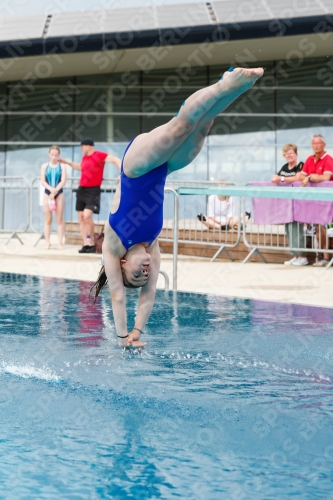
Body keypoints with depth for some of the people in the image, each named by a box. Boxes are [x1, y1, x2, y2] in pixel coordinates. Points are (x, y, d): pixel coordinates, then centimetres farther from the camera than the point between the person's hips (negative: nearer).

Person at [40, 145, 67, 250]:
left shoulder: (62, 166, 0)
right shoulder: (44, 166, 4)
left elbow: (63, 181, -8)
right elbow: (42, 181, -3)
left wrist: (55, 191, -19)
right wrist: (51, 189, -19)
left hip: (59, 194, -1)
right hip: (47, 193, 1)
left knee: (59, 219, 1)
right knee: (47, 220, 4)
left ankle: (60, 242, 2)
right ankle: (47, 242, 7)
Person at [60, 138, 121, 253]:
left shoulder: (99, 155, -11)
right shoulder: (84, 157, 13)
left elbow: (116, 160, -15)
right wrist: (68, 162, 33)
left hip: (93, 190, -8)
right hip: (82, 189, 8)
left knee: (87, 215, -19)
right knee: (81, 217, 3)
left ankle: (91, 243, -7)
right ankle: (86, 244, 6)